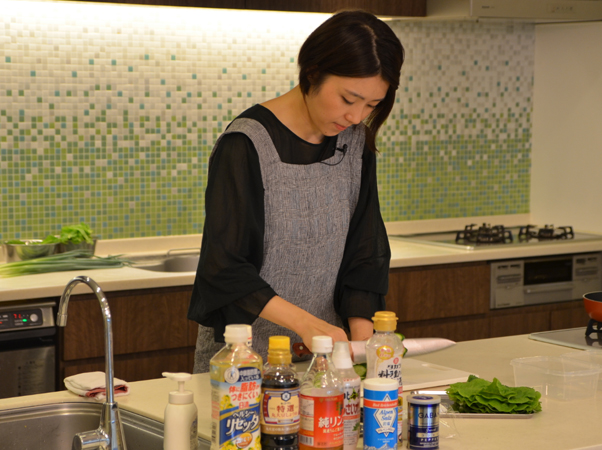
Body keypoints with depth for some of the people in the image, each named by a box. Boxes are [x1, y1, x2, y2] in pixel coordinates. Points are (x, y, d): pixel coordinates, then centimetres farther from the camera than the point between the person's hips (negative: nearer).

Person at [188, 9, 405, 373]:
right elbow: (224, 268, -18)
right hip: (245, 354, -4)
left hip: (323, 355, 4)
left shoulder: (356, 142, 4)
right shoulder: (246, 145, -15)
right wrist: (305, 322, -27)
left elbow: (366, 255, 7)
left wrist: (361, 344, -6)